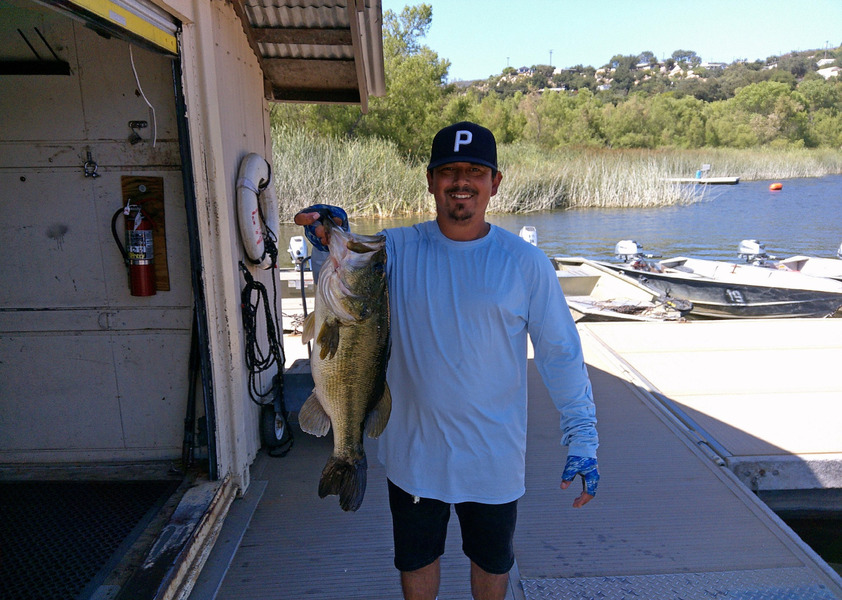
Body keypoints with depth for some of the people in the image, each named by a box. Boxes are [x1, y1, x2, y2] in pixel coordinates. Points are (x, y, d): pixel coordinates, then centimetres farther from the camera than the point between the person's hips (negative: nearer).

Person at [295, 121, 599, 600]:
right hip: (413, 452, 1)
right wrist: (332, 243, -39)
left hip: (494, 457, 0)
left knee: (493, 561, 24)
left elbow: (561, 354, -6)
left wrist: (583, 439, -8)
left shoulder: (525, 263, -9)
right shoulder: (396, 249, -6)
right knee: (415, 561, 23)